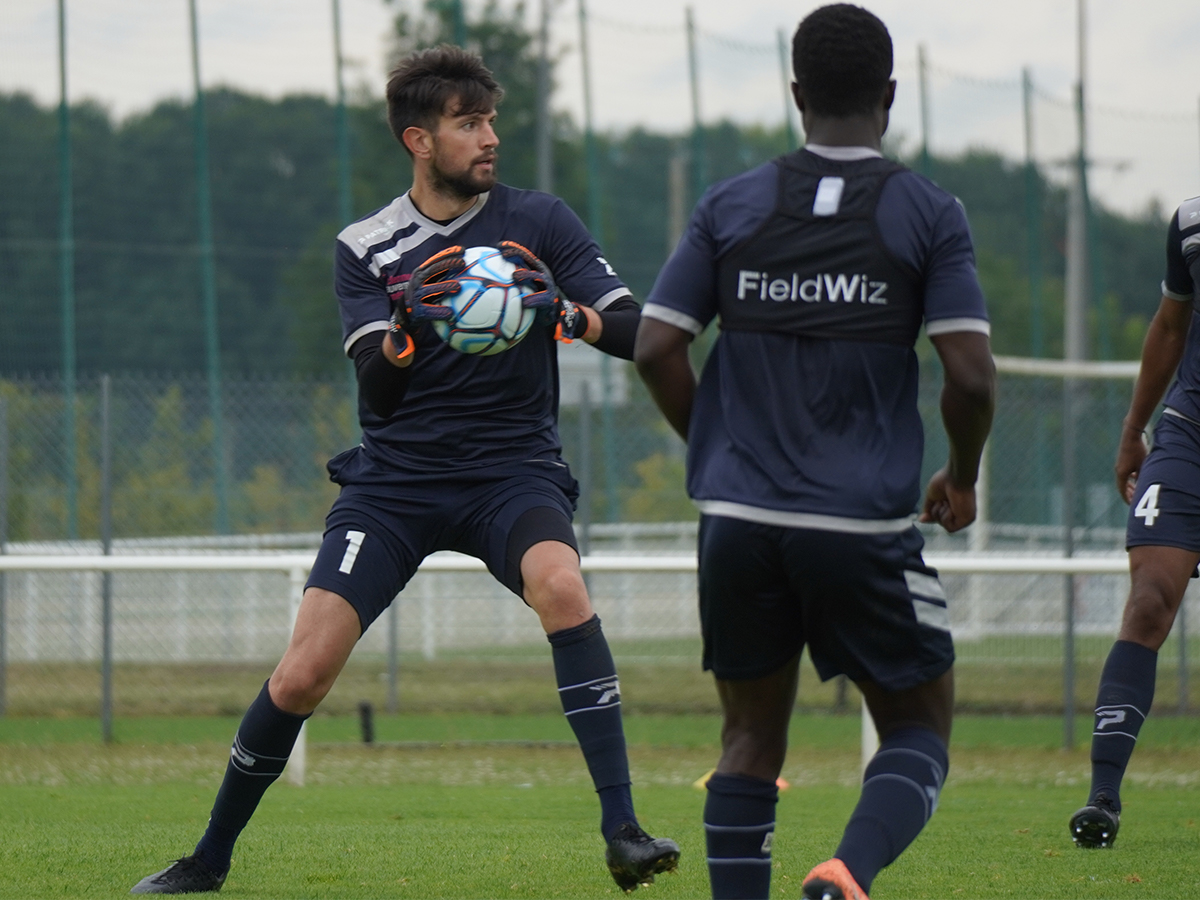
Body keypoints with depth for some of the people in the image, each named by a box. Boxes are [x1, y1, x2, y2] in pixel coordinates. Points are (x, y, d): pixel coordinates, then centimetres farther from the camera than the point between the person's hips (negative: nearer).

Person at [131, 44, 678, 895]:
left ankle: (623, 831, -31)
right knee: (302, 673, -8)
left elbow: (635, 331, -6)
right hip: (396, 474, 1)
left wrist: (565, 313, -27)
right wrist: (406, 328, -30)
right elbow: (376, 385, -9)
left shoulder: (539, 221, 1)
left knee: (560, 585, -34)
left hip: (513, 465, -1)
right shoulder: (366, 249, 3)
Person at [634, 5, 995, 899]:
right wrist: (961, 480, 10)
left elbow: (657, 348, 3)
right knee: (919, 728, 10)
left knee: (751, 739, 15)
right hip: (866, 524, -3)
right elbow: (970, 375, -8)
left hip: (739, 520, 3)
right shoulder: (929, 214, -1)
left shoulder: (730, 208, 6)